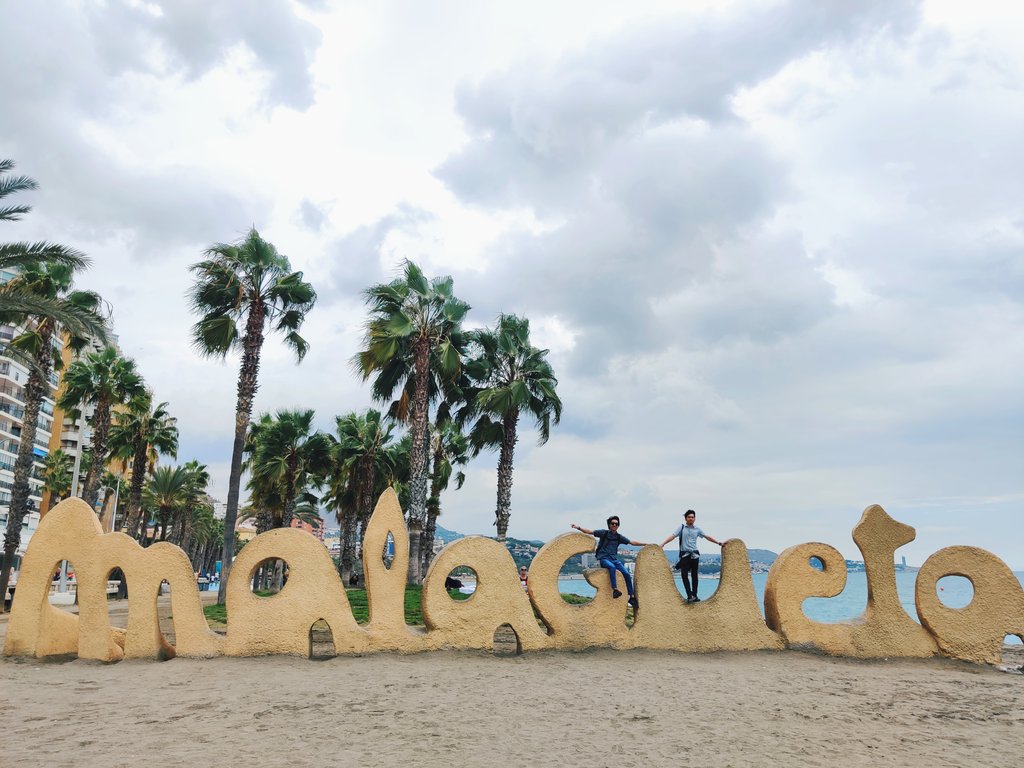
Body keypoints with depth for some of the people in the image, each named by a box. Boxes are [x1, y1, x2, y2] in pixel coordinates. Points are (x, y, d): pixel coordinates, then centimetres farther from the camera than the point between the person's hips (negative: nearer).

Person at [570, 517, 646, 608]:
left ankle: (632, 597, -3)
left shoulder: (619, 537, 13)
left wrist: (645, 544, 16)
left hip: (614, 558, 4)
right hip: (603, 558, -4)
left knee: (627, 574, -13)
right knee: (612, 567, -38)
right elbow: (589, 532, 1)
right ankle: (614, 589, -37)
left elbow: (632, 543, 18)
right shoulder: (604, 533, 3)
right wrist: (578, 527, -11)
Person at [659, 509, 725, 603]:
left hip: (694, 554, 3)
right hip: (684, 554, -3)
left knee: (694, 575, 7)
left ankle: (694, 596, 15)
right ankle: (689, 596, -6)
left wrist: (719, 543, 10)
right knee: (684, 575, -10)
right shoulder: (681, 527, 2)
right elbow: (672, 536, -7)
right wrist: (662, 544, -18)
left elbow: (707, 537, 14)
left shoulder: (697, 529, 10)